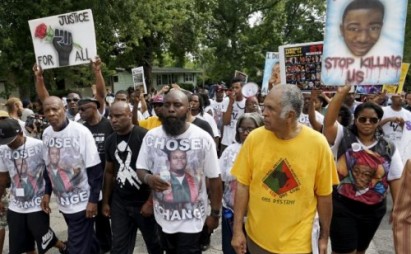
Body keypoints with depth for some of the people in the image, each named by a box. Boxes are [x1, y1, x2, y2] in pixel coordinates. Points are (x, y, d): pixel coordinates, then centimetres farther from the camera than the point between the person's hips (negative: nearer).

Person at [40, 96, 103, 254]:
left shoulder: (81, 132, -18)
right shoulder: (46, 134, 1)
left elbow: (95, 169, -16)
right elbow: (48, 166, 13)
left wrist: (93, 200, -16)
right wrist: (47, 193, 10)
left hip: (82, 202, -6)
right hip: (62, 201, 6)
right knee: (85, 239, 22)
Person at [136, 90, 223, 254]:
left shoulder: (203, 138, -14)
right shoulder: (151, 136, -6)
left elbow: (214, 179, -7)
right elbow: (140, 169, 4)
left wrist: (215, 214, -2)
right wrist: (148, 178, -20)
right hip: (162, 216, 4)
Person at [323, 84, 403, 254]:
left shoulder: (389, 149, 0)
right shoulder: (343, 137, -8)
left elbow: (396, 181, 2)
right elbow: (328, 121, -26)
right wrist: (342, 92, -34)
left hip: (373, 210, 4)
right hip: (343, 207, -3)